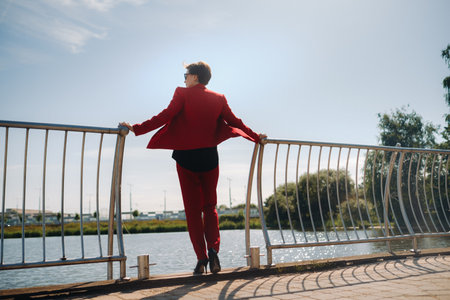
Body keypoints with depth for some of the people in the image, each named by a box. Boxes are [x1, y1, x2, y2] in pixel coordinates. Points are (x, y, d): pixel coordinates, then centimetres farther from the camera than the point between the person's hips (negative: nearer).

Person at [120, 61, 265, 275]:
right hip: (209, 157, 3)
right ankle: (213, 248, -7)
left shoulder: (183, 94, -2)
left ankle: (201, 258, 0)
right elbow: (234, 121, 12)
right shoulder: (218, 98, 8)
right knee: (210, 206, 13)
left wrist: (136, 128, -7)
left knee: (192, 209, 4)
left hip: (186, 157, -3)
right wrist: (256, 137, 26)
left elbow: (164, 116, -11)